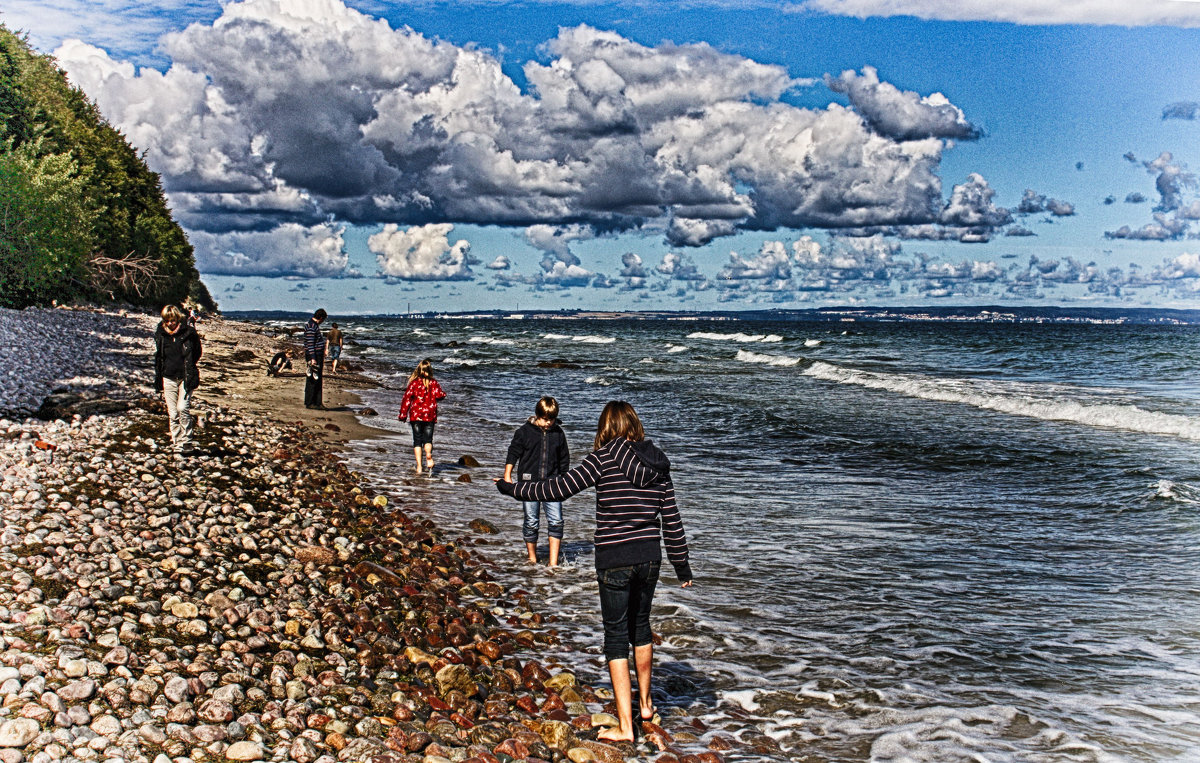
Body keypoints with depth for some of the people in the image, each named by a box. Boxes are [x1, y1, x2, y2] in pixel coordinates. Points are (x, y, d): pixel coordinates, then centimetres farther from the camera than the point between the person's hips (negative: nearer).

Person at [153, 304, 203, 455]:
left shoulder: (189, 333, -5)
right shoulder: (160, 334, 5)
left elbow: (196, 353, 2)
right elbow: (158, 358, 15)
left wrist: (191, 377, -3)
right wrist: (158, 380, 12)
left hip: (185, 376, -3)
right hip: (168, 378, 3)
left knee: (183, 408, -12)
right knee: (172, 412, 5)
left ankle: (185, 442, -3)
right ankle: (176, 441, 14)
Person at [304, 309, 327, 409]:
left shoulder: (315, 325, 16)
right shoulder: (311, 326, -15)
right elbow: (310, 344, -21)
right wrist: (312, 358, -24)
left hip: (318, 355, 10)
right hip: (314, 356, -10)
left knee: (318, 380, 11)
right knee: (312, 379, -5)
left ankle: (317, 403, 14)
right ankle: (309, 403, 0)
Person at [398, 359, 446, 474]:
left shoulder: (414, 383, -3)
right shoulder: (434, 383, -2)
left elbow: (406, 398, -5)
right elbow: (439, 395, -13)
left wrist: (403, 414, 0)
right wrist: (443, 394, 11)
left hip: (415, 415, -1)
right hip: (430, 415, 1)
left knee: (417, 440, 6)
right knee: (428, 438, 8)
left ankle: (419, 466, -4)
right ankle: (428, 455, -25)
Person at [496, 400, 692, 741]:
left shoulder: (605, 457, -10)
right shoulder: (658, 464, 5)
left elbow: (559, 488, -11)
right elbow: (671, 519, 8)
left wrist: (513, 489, 1)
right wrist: (682, 565, 17)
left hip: (614, 559, -5)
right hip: (650, 556, 5)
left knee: (616, 636, 3)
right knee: (640, 626, 24)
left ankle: (625, 726, 5)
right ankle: (645, 704, 39)